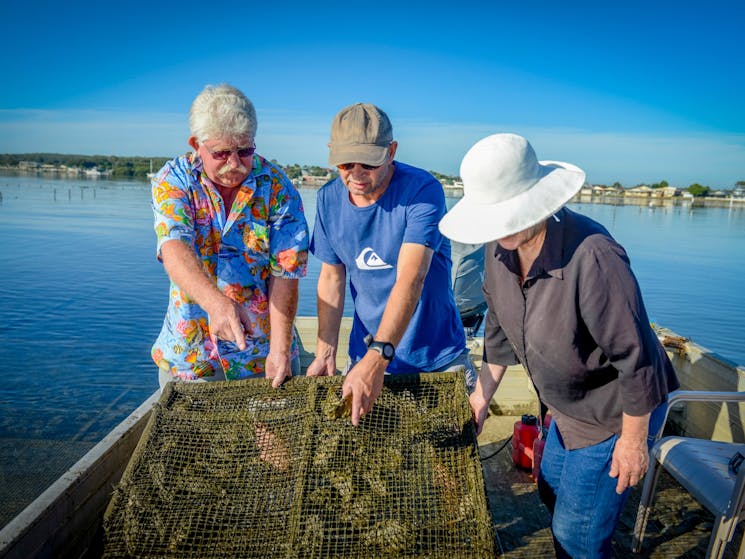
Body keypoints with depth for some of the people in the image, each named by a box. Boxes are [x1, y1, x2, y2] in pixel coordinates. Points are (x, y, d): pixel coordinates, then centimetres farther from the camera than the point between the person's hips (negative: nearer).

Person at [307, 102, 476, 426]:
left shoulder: (423, 190, -22)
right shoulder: (329, 198, -5)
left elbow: (410, 280, -32)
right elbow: (331, 277, 2)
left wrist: (377, 358, -43)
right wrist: (325, 353, -7)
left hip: (438, 358, -3)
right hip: (366, 355, 4)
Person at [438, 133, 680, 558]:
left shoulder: (592, 256, -36)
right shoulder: (500, 246, -12)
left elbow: (635, 357, -27)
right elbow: (501, 330, 3)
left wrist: (633, 440, -17)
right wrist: (482, 396, 9)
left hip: (620, 410, -7)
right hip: (568, 406, 8)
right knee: (552, 490, 27)